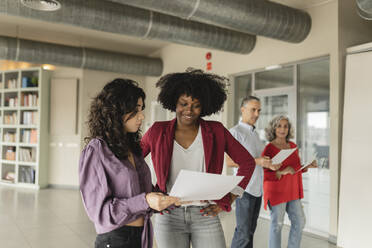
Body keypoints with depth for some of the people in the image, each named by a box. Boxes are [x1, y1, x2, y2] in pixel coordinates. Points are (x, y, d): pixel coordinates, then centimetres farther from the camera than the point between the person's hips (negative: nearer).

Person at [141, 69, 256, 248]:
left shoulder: (216, 131, -1)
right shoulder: (157, 132, -1)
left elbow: (247, 162, 5)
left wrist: (227, 201, 0)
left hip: (205, 215, 0)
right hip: (169, 216, 0)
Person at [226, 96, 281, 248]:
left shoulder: (255, 133, 18)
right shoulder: (236, 132, -8)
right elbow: (229, 161, -16)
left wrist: (270, 165, 1)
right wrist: (256, 161, -23)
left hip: (258, 188, 8)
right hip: (245, 188, -8)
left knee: (251, 229, 11)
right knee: (243, 231, -6)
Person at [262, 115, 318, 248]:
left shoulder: (293, 146, 7)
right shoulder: (269, 149, -14)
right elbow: (264, 174, -16)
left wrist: (307, 166, -2)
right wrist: (282, 172, -29)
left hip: (292, 191, 7)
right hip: (276, 191, -7)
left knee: (299, 221, 10)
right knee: (277, 224, 2)